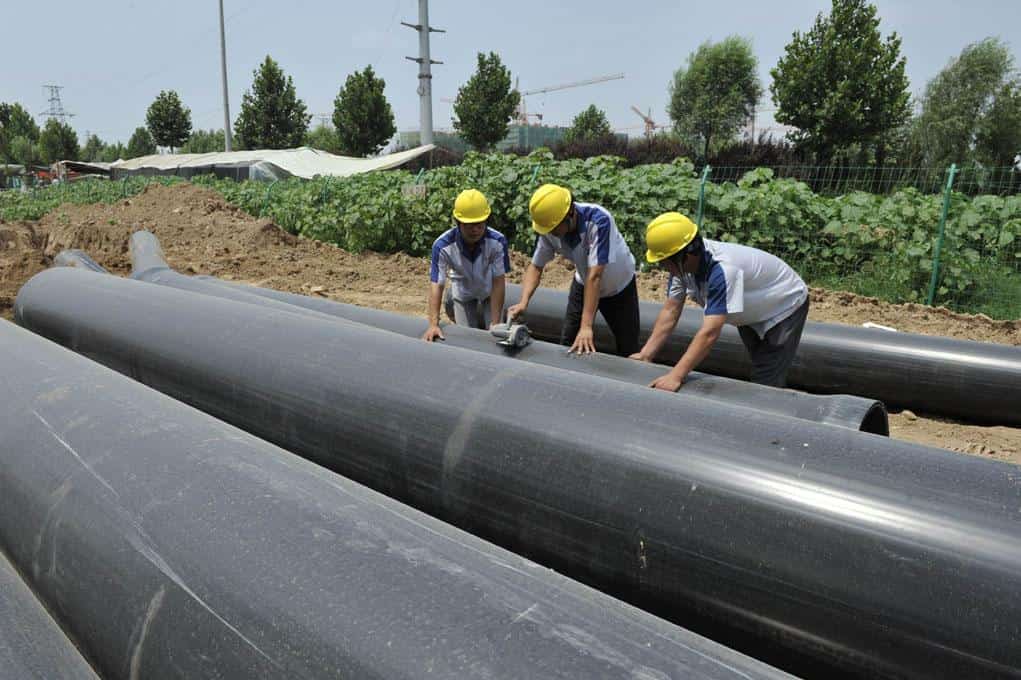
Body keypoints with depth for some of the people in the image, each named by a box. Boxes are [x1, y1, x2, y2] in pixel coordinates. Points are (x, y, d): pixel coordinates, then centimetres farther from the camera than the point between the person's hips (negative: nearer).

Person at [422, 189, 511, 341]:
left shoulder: (497, 241, -35)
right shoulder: (443, 246, -35)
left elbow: (498, 282, -31)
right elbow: (436, 285, -33)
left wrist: (495, 323, -34)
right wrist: (433, 325, -41)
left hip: (489, 291, 0)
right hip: (463, 293, 0)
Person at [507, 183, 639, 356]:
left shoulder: (598, 220, -39)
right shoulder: (549, 228, -24)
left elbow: (595, 276, -41)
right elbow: (536, 266, -13)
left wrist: (586, 326, -43)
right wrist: (523, 302, -29)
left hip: (619, 286, -4)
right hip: (584, 284, 4)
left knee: (628, 350, 3)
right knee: (568, 344, 6)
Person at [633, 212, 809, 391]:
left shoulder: (722, 269, -43)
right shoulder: (683, 262, -21)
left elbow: (709, 333, -48)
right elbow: (670, 311, -15)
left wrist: (675, 377, -52)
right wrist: (646, 355, -23)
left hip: (785, 307, -7)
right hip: (753, 311, 7)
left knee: (766, 385, -8)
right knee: (758, 369, 21)